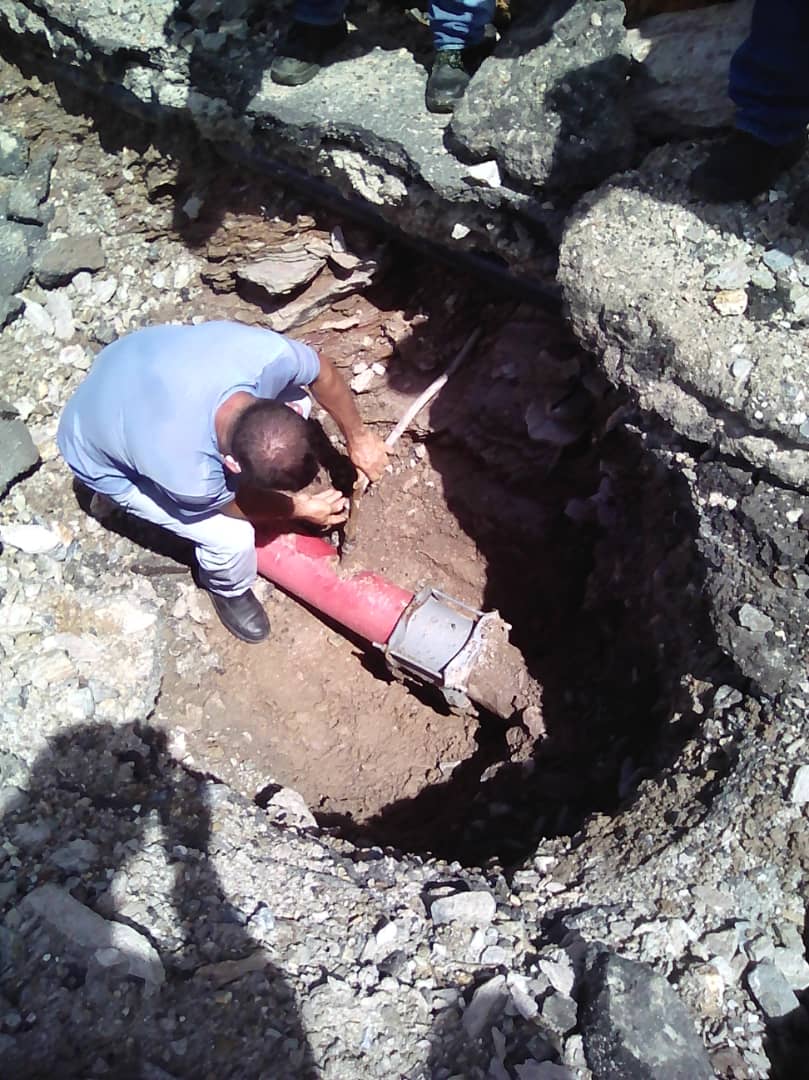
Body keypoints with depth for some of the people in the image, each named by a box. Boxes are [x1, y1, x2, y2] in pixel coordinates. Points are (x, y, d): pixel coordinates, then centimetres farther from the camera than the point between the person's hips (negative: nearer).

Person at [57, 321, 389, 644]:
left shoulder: (270, 353, -35)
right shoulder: (188, 478, -43)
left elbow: (323, 372, -10)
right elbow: (228, 503, -17)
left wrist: (357, 437, -1)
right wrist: (300, 508, -4)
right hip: (104, 461, -5)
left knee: (296, 399, -7)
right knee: (233, 538, -18)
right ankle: (228, 591, 18)